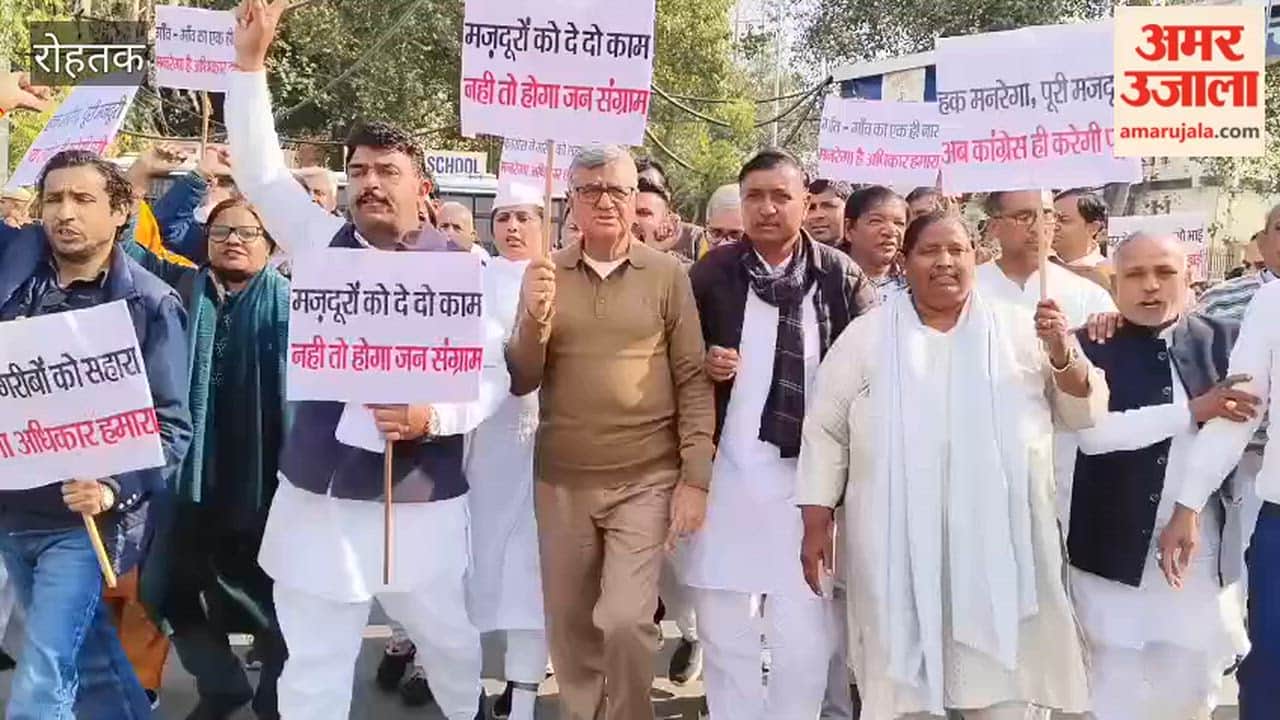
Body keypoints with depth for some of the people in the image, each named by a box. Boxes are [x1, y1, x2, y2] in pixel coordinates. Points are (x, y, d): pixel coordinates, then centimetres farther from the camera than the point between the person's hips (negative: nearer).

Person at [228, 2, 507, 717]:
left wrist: (431, 417, -21)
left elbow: (493, 375, -4)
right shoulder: (326, 245, 4)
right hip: (318, 497, 2)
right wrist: (251, 59, -7)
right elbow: (260, 171, 1)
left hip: (424, 500, -1)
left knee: (451, 641, 18)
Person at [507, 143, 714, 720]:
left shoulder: (667, 274, -3)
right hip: (560, 482, 3)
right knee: (569, 629, 13)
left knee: (626, 621, -11)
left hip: (646, 480, -2)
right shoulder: (544, 274, 3)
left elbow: (693, 379, -1)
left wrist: (695, 477, -7)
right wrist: (534, 316, -16)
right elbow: (520, 382, 2)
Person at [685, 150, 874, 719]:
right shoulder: (713, 272, 3)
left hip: (810, 478, -1)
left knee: (806, 641, 4)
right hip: (724, 475, 1)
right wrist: (704, 365, -9)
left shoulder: (840, 276, 0)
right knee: (724, 635, 10)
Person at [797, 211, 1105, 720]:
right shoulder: (866, 336, 5)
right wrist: (816, 524, 0)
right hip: (899, 543, 0)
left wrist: (1062, 355, -11)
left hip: (999, 540, 1)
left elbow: (1083, 411, 8)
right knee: (902, 678, 8)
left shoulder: (1019, 330, 7)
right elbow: (826, 430, 5)